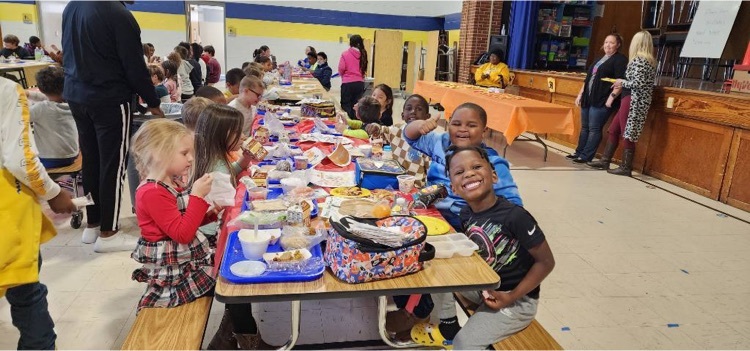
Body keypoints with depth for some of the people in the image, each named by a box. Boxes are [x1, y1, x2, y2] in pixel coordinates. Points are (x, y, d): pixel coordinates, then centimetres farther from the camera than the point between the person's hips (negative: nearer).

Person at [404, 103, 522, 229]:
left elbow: (512, 204, -13)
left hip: (461, 228, -7)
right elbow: (411, 136, 18)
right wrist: (420, 125, -5)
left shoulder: (493, 164, -11)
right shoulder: (441, 143, 6)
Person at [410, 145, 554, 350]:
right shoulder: (466, 213, -8)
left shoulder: (515, 216, -28)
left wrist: (512, 297, -20)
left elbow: (546, 262, -19)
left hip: (518, 299, -6)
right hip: (484, 287, 6)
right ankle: (449, 330, 14)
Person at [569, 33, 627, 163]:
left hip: (602, 101, -8)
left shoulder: (620, 60, -5)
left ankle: (586, 156, -2)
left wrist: (611, 97, -22)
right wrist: (580, 94, 19)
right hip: (588, 99, 8)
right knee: (584, 127, 11)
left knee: (594, 129, -6)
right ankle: (579, 152, 19)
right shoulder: (600, 59, 21)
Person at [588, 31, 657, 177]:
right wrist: (623, 83, 11)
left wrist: (622, 83, -6)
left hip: (632, 102, -10)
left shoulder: (638, 60, -13)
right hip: (634, 102, 10)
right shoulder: (649, 60, 15)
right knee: (613, 130, 14)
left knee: (628, 134, -3)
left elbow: (638, 84, -22)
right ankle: (605, 161, 19)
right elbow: (643, 83, 13)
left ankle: (626, 168, 5)